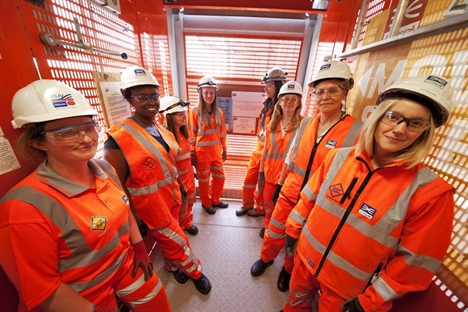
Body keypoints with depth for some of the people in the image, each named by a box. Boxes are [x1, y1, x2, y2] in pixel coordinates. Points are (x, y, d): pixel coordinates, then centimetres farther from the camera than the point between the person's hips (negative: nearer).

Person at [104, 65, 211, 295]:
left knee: (168, 240, 28)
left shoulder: (161, 129, 2)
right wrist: (134, 218, -13)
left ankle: (173, 266, 54)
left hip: (171, 198, 7)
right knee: (178, 243, 12)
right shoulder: (118, 139, -22)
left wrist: (180, 185, 17)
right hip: (151, 206, -6)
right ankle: (195, 272, 39)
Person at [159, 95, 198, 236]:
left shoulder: (182, 131, 1)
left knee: (189, 200, 23)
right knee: (181, 204, 16)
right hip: (176, 177, -7)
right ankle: (181, 226, 43)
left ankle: (187, 222, 49)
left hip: (188, 172, 7)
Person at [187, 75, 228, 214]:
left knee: (220, 177, 16)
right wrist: (192, 154, -9)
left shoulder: (219, 112, 4)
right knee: (204, 180, 12)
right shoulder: (194, 111, -10)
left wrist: (224, 148, 11)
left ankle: (215, 200, 39)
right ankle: (206, 203, 35)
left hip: (216, 151, 5)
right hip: (202, 152, -5)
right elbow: (191, 135, -9)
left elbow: (222, 132, 9)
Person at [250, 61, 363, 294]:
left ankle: (288, 270, 53)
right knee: (274, 234, 21)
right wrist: (280, 184, 11)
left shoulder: (357, 132, -16)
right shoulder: (306, 123, -2)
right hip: (288, 194, 3)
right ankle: (266, 258, 52)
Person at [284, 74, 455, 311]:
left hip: (348, 290, -2)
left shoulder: (431, 192, -21)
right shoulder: (339, 157, -13)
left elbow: (414, 261, -13)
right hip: (306, 257, 3)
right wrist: (293, 229, 4)